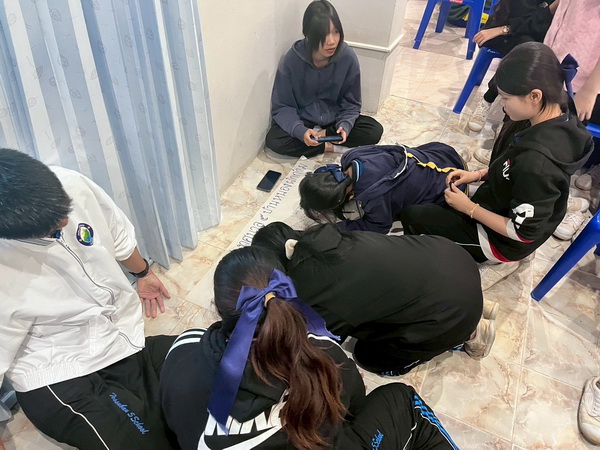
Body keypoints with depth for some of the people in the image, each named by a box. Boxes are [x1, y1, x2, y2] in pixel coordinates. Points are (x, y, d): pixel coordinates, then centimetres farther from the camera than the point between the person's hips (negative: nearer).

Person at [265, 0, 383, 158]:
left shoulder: (348, 57, -18)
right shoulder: (292, 60, -22)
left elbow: (351, 103, -6)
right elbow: (282, 106, -16)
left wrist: (344, 126, -26)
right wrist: (300, 131, -33)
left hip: (335, 119, 2)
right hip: (303, 120, -1)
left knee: (374, 131, -20)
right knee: (274, 140, -29)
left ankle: (321, 134, -10)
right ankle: (328, 146, -14)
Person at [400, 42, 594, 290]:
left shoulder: (537, 162, -38)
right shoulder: (558, 121, -11)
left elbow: (524, 232, -27)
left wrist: (469, 208, -19)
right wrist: (478, 174, -2)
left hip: (504, 240, -9)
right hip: (500, 207, 9)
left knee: (411, 216, -5)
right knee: (431, 196, 20)